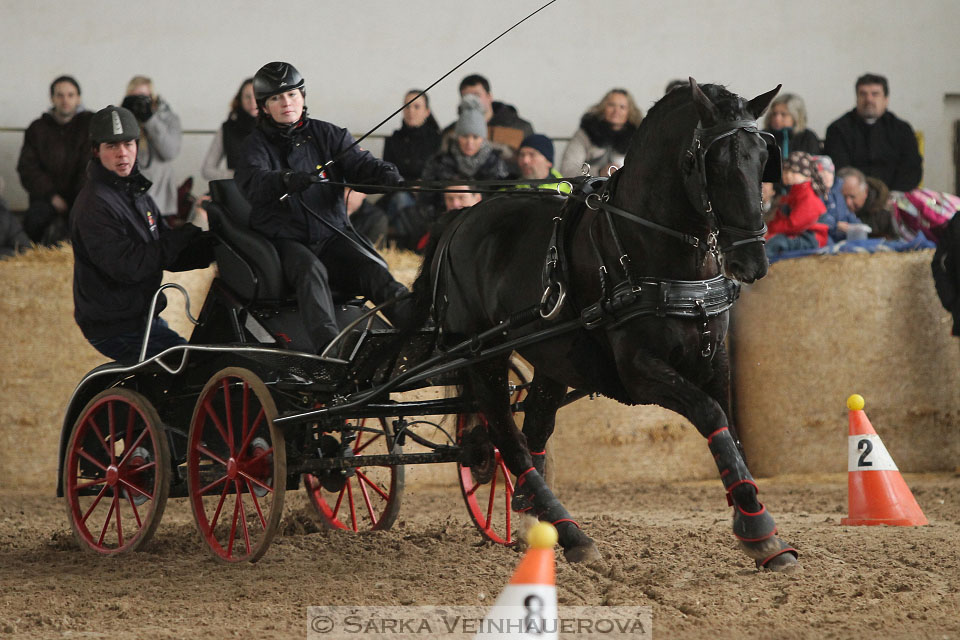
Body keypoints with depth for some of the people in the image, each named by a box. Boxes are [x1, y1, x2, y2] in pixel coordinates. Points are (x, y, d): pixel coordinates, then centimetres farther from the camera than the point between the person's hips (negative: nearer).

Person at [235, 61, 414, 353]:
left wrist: (386, 175, -25)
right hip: (283, 239, -3)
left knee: (373, 270, -23)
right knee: (311, 271, -34)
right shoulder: (257, 144, 4)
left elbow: (360, 165, -1)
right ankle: (329, 347, -54)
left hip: (332, 234, 3)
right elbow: (253, 183, -17)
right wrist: (288, 180, -39)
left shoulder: (328, 135, 12)